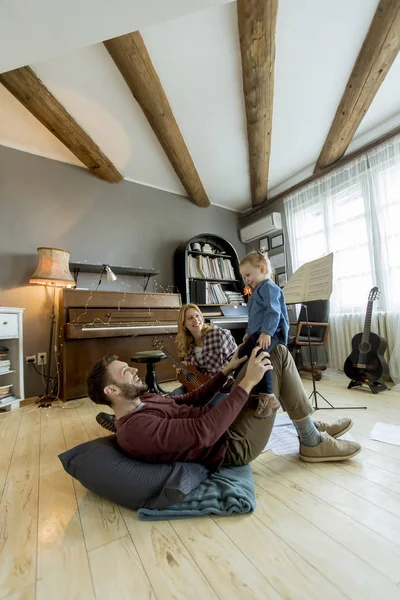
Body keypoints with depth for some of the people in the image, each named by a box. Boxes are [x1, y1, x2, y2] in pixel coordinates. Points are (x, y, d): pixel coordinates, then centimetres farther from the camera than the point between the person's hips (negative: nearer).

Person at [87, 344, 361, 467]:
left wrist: (228, 370, 6)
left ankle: (310, 425, 19)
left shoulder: (142, 402, 8)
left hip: (224, 425, 9)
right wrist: (248, 383, -27)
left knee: (267, 351, 8)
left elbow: (192, 400, 12)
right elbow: (206, 432, -31)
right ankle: (314, 443, 5)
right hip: (233, 445, -9)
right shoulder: (135, 429, -24)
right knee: (277, 356, -12)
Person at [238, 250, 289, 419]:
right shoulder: (257, 291, 26)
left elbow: (273, 312, -21)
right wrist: (249, 332, 29)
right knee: (242, 356, 15)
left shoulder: (269, 287, -7)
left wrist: (266, 332, -30)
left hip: (272, 333, -11)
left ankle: (268, 397, -32)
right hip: (258, 333, 11)